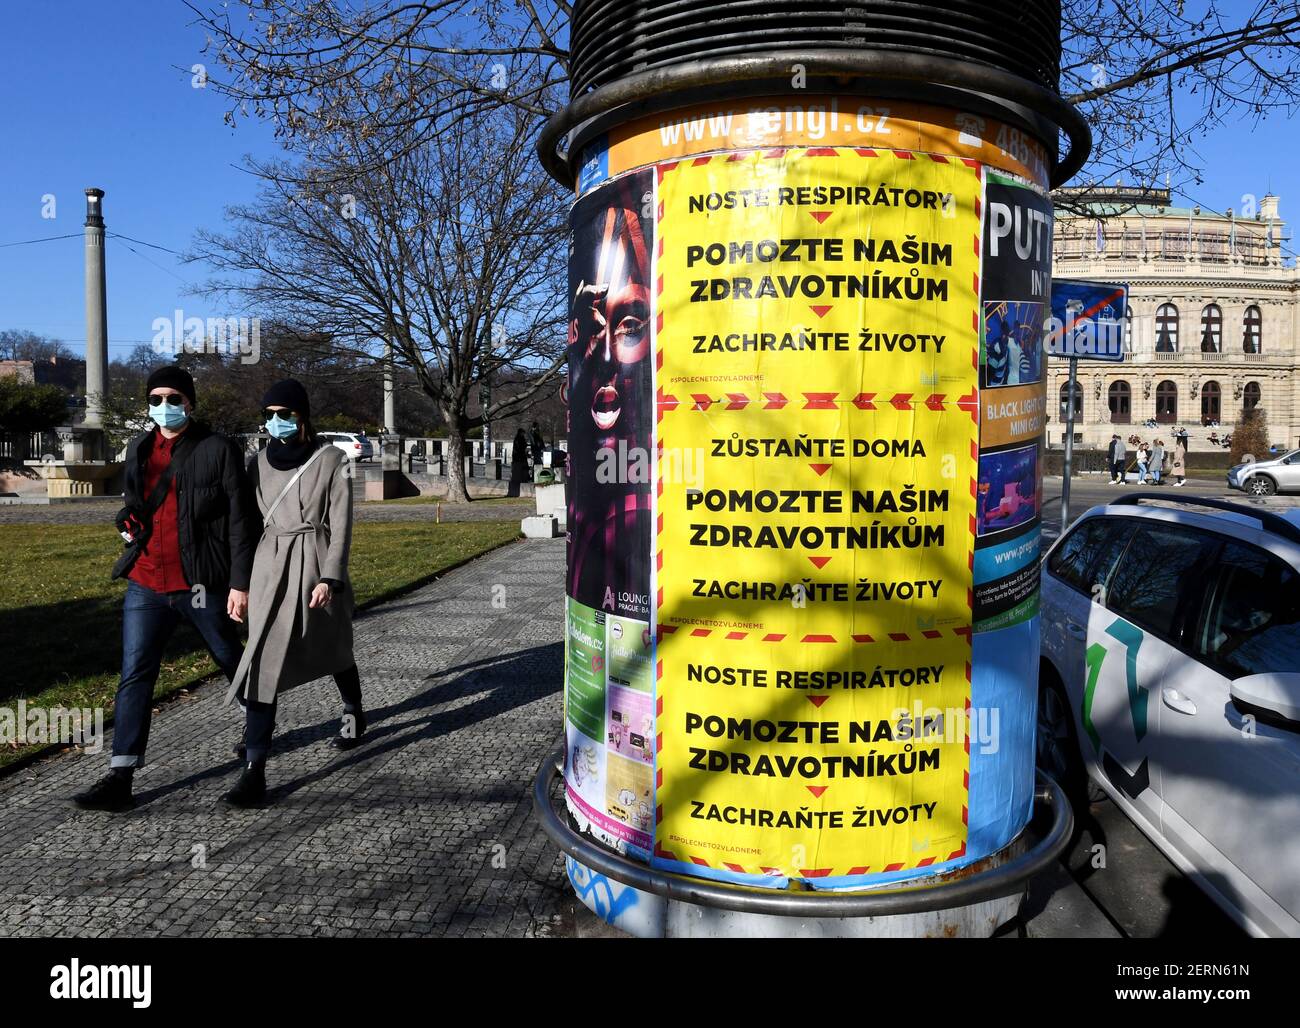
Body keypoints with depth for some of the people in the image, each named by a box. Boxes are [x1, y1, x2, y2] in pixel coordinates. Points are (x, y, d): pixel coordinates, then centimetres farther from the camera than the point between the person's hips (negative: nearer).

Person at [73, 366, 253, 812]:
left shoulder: (218, 450, -8)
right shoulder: (139, 449, 9)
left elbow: (239, 521, -10)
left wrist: (240, 583, -14)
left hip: (201, 584, -4)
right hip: (146, 584, 5)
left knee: (231, 662, 13)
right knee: (134, 676, -1)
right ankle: (120, 778, 1)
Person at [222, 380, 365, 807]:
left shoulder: (331, 459, -5)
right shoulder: (258, 463, 5)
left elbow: (341, 523, -9)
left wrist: (330, 578, -18)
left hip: (318, 566, -2)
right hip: (270, 567, 2)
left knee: (332, 652, 15)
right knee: (262, 662, -6)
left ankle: (354, 714, 45)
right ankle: (253, 770, -6)